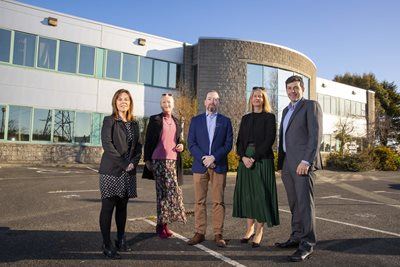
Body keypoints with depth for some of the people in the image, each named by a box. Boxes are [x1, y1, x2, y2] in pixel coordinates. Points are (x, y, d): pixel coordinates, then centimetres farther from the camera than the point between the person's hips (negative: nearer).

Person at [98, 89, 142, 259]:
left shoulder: (134, 124, 13)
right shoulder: (109, 121, -2)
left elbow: (138, 146, 12)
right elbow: (107, 144, -12)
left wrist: (133, 162, -5)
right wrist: (123, 164, -15)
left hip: (129, 172, 5)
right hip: (111, 171, -5)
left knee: (122, 206, 12)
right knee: (108, 207, -1)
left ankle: (121, 241, 24)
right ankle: (107, 245, 7)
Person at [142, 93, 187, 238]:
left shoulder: (176, 121, 17)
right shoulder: (154, 119, 4)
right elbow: (148, 141, 2)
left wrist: (181, 146, 5)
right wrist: (147, 159, -4)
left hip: (173, 160, 4)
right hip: (158, 160, -4)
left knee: (170, 190, 4)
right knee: (163, 191, -6)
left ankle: (163, 223, 15)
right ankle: (161, 225, 4)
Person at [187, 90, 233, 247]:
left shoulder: (225, 121, 10)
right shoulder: (196, 120, 11)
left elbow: (228, 144, 1)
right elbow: (191, 143, 3)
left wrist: (213, 157, -11)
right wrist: (203, 158, -10)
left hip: (219, 166, -1)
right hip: (200, 165, 1)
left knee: (218, 202, 1)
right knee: (199, 201, 4)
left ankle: (218, 234, 8)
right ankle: (199, 233, 12)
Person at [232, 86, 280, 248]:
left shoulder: (269, 117, 1)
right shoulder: (245, 118, 14)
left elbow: (269, 139, -9)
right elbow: (240, 140, 8)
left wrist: (255, 158, -16)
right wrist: (243, 157, -9)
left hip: (262, 160, -4)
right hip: (245, 160, 4)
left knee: (261, 194, -3)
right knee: (247, 194, 6)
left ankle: (259, 232, 7)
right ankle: (249, 229, 18)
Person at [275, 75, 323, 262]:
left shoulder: (311, 106, -1)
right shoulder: (286, 110, 22)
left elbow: (316, 135, -11)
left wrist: (306, 161, -19)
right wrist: (281, 162, 15)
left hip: (303, 163, -7)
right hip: (287, 164, 7)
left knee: (305, 202, -5)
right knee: (294, 203, 11)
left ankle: (307, 245, 2)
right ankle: (297, 237, 21)